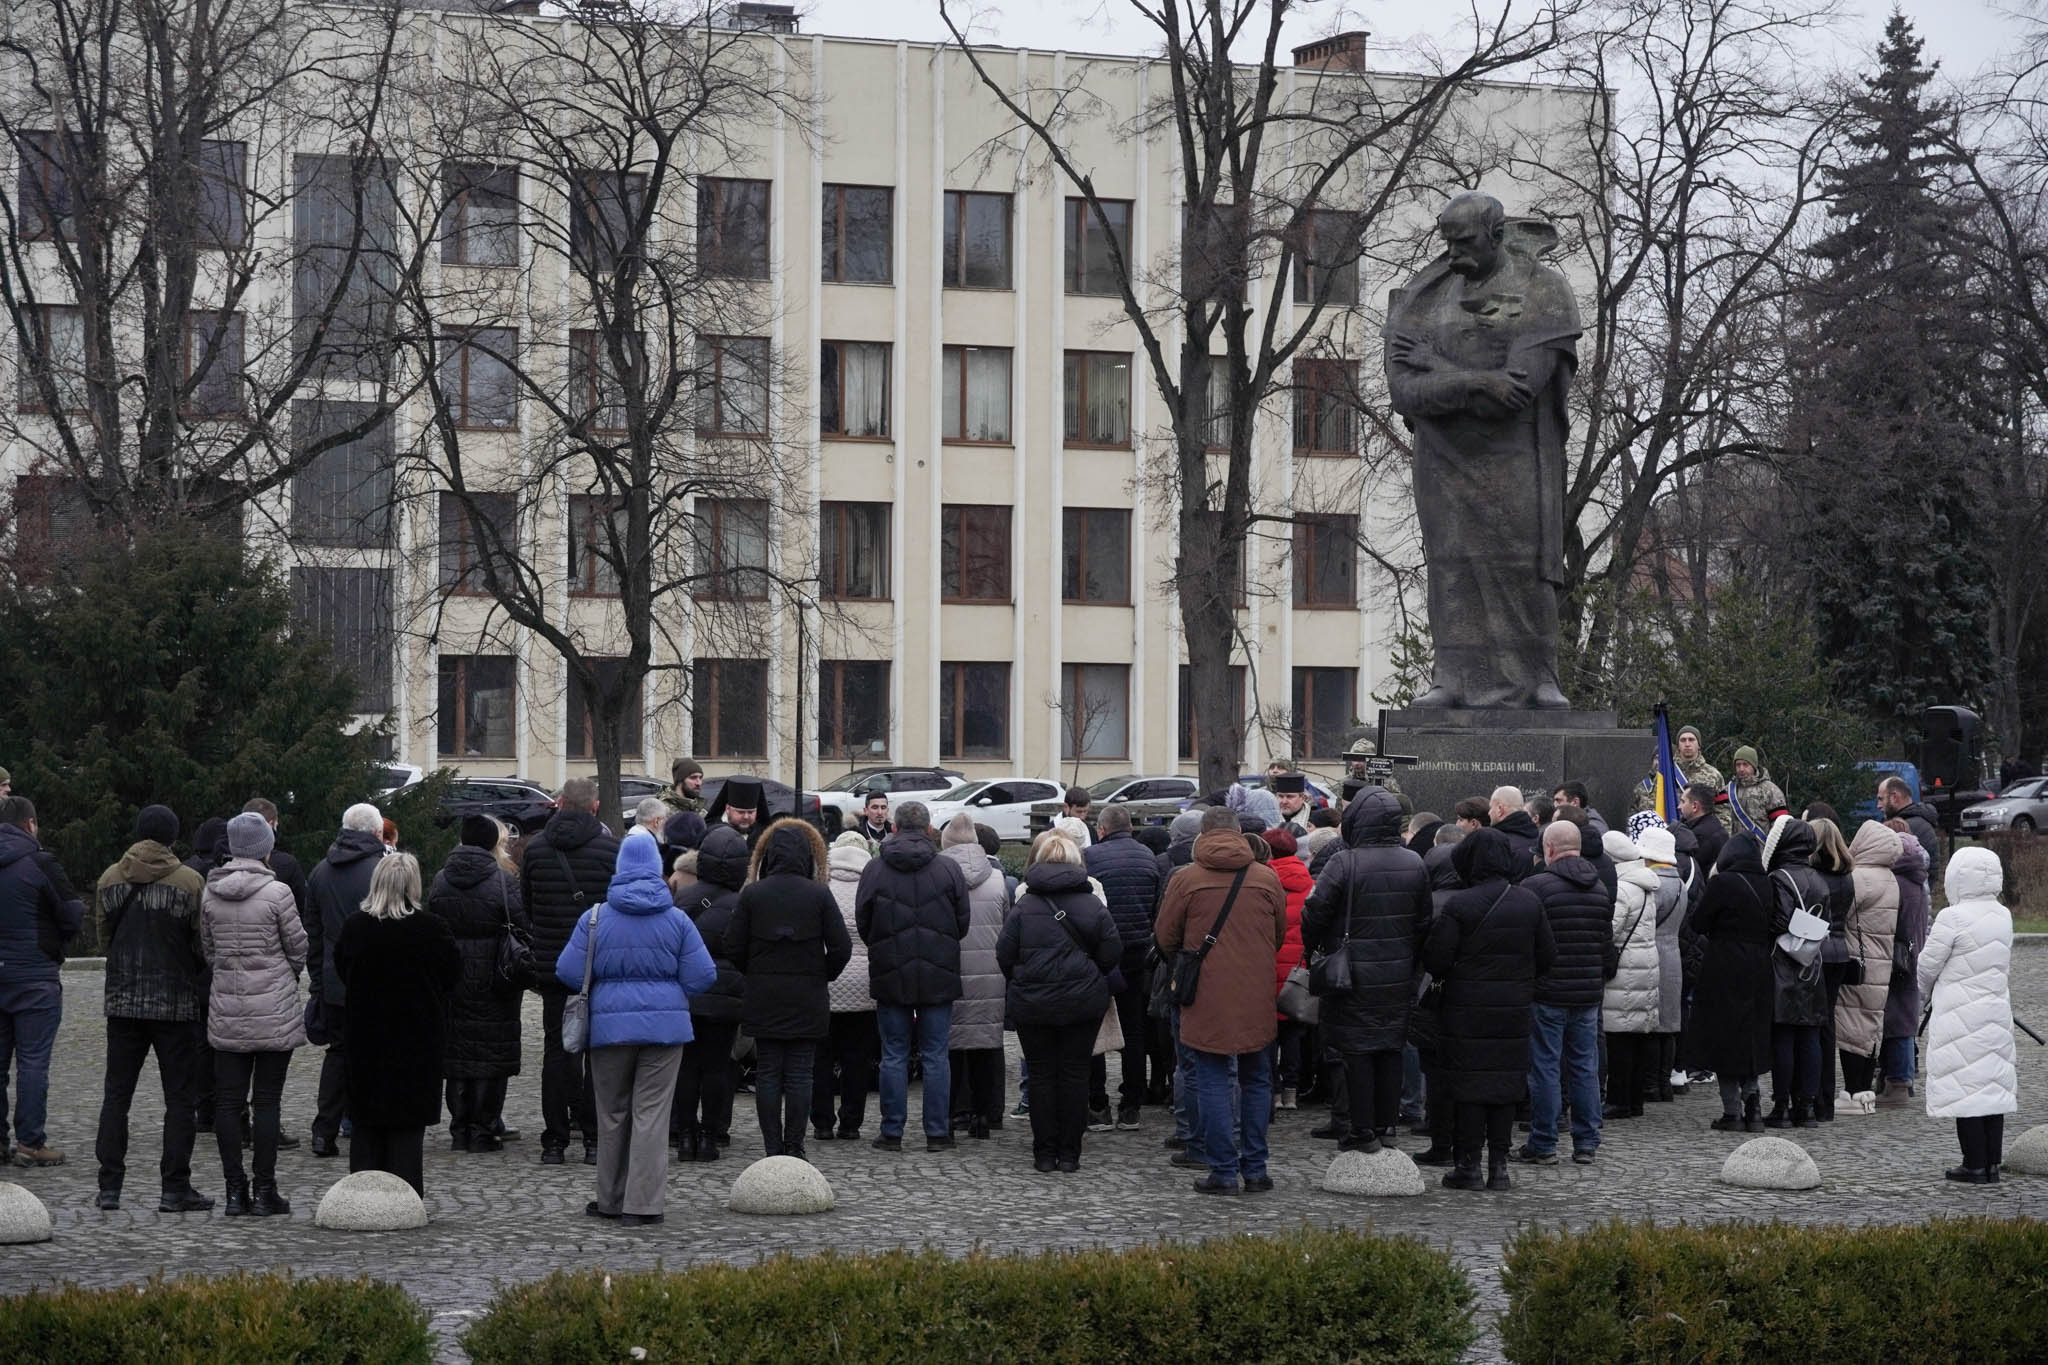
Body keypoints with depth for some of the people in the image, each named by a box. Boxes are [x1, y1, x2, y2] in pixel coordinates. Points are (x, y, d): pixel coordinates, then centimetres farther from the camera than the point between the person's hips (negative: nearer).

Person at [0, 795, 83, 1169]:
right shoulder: (40, 863, -11)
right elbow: (73, 914, -9)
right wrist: (52, 937, 9)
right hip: (34, 976, -5)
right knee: (33, 1061, -2)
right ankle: (30, 1142, -2)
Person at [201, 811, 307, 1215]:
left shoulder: (210, 893, 2)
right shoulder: (276, 892, -11)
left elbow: (207, 949, 10)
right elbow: (299, 947, -2)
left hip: (226, 1007, 4)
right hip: (274, 1007, -4)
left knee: (228, 1099, 6)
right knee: (267, 1099, 1)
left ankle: (235, 1191, 6)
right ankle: (264, 1192, 2)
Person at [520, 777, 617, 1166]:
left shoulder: (535, 848, 2)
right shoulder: (612, 848, -8)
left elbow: (526, 905, 11)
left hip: (551, 968, 2)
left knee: (556, 1050, 8)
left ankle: (554, 1141, 7)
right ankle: (595, 1140, 4)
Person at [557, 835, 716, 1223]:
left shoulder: (595, 918, -2)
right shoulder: (677, 919, -2)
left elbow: (568, 973, -2)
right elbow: (702, 976, -2)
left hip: (610, 1026, 1)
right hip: (665, 1025, -1)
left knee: (612, 1114, 12)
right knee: (652, 1112, 0)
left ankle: (611, 1200, 20)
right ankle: (641, 1204, -3)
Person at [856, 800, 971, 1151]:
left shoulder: (874, 870, -4)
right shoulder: (948, 869, -4)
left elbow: (862, 924, 2)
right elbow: (964, 921, 2)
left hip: (890, 977, 0)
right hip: (938, 977, 0)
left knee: (894, 1055, 6)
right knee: (936, 1055, 6)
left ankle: (892, 1132, 7)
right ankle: (937, 1133, 7)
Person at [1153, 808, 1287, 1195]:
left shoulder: (1186, 880, -7)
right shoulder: (1267, 879, 0)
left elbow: (1165, 939, 0)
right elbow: (1280, 935, 12)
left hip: (1206, 1000, -3)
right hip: (1255, 1000, 3)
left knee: (1213, 1082, 3)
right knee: (1255, 1079, 15)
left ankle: (1223, 1172, 1)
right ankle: (1254, 1169, 16)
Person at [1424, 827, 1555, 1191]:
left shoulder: (1460, 905, -14)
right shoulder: (1529, 902, 2)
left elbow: (1435, 958, -12)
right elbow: (1548, 956, 8)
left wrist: (1447, 977, 9)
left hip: (1467, 1009, -4)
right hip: (1514, 1009, 4)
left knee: (1470, 1084, 2)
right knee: (1506, 1081, 10)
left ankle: (1469, 1164, 5)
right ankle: (1499, 1164, 12)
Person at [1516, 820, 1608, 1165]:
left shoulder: (1536, 886, -12)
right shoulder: (1600, 888, 10)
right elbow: (1608, 942, 16)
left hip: (1547, 994, -6)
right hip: (1588, 994, 6)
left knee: (1545, 1068, 0)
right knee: (1585, 1068, 10)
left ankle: (1543, 1144, 3)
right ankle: (1586, 1143, 13)